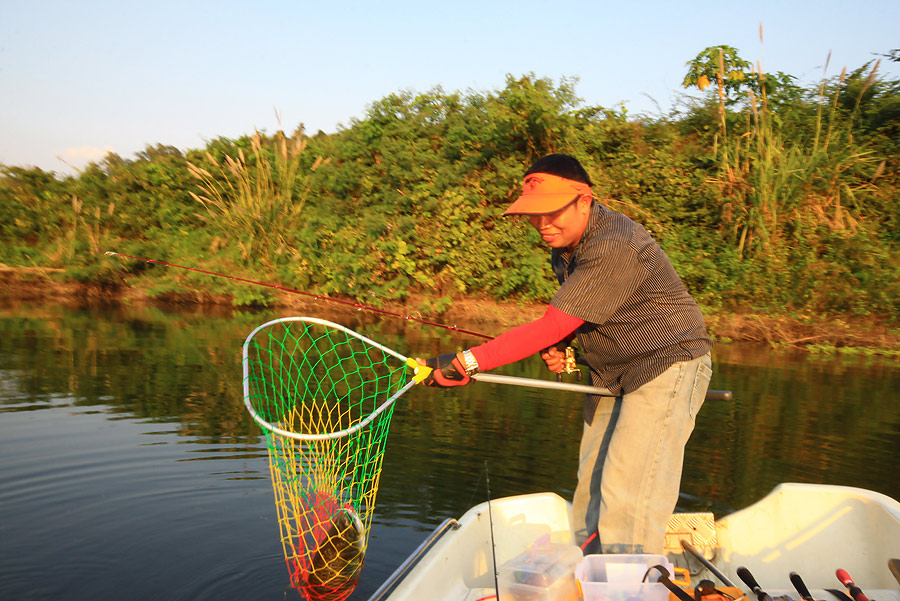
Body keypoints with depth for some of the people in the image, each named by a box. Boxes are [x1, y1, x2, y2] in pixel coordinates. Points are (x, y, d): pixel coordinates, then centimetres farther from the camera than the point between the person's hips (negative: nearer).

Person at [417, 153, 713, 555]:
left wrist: (466, 362, -35)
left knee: (626, 503, -12)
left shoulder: (615, 247, -29)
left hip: (668, 366, -9)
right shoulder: (564, 244, 3)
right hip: (613, 377, 9)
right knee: (591, 488, 14)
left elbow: (550, 328, -33)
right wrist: (558, 345, -4)